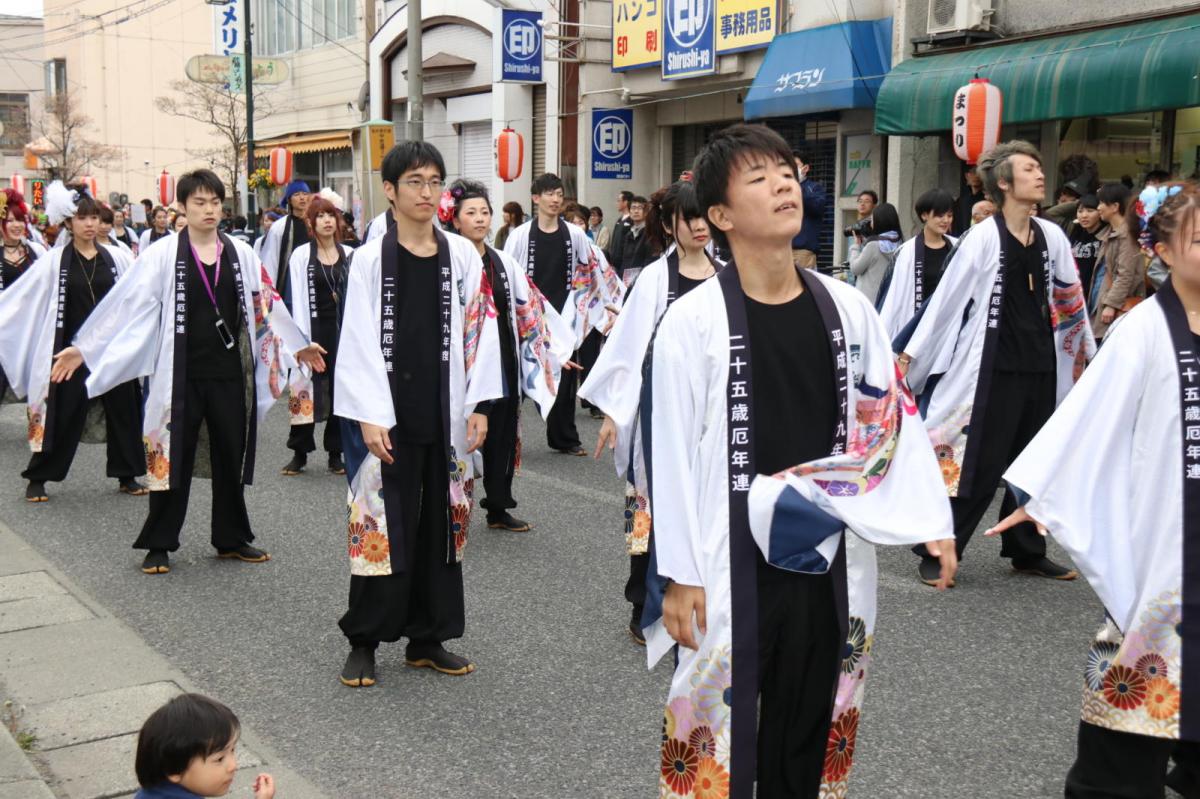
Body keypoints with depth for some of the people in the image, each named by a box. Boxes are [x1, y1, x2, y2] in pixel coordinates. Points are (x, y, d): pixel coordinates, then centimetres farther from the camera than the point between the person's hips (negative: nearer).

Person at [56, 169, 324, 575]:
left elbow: (265, 304, 15)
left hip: (230, 373, 3)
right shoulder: (162, 254, -3)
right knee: (173, 457, 3)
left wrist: (296, 345, 21)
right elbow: (127, 303, -6)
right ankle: (158, 545, 16)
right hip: (181, 374, -3)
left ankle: (232, 538, 25)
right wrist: (83, 347, -10)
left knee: (231, 456, 10)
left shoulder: (240, 253, 6)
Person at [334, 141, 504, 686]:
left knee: (441, 525, 9)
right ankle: (363, 642, 14)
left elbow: (479, 331, 5)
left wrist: (479, 406, 0)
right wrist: (370, 416, -13)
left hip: (445, 415, 3)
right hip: (389, 418, -3)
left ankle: (427, 639, 22)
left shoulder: (462, 256, 5)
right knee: (382, 528, 0)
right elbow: (359, 341, -6)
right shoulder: (370, 259, -3)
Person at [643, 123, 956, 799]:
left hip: (827, 561, 4)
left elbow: (893, 421, 8)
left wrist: (933, 522, 2)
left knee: (809, 738, 16)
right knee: (719, 735, 7)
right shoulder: (693, 322, -10)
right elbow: (673, 454, -7)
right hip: (729, 567, -4)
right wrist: (679, 575, -7)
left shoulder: (848, 309, 2)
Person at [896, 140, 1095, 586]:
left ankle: (1027, 552, 27)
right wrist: (910, 354, -10)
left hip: (1042, 369, 6)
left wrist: (1086, 353, 22)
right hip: (994, 368, -6)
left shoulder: (1052, 237, 6)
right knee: (976, 465, -4)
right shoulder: (984, 238, -10)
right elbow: (946, 299, -9)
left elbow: (1070, 301, 16)